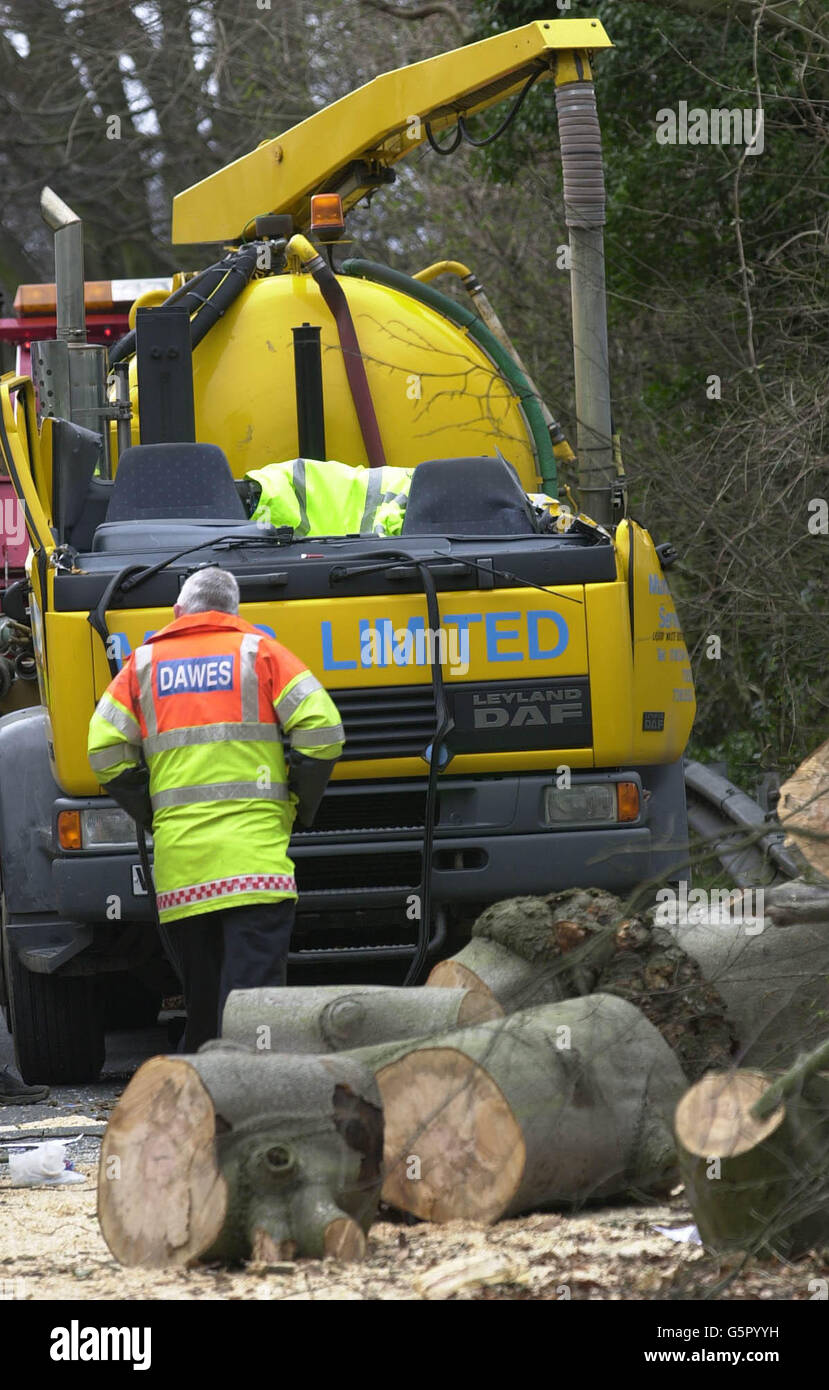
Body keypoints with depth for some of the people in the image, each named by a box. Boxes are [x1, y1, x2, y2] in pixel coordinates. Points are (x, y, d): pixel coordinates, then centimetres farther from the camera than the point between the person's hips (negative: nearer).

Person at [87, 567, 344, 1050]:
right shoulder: (260, 653, 7)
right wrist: (299, 809, 9)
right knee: (252, 977, -10)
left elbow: (105, 751, 6)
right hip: (254, 845, -3)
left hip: (177, 852, 3)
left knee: (199, 983, 11)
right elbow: (322, 730, -3)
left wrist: (156, 817, 14)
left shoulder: (144, 664, 14)